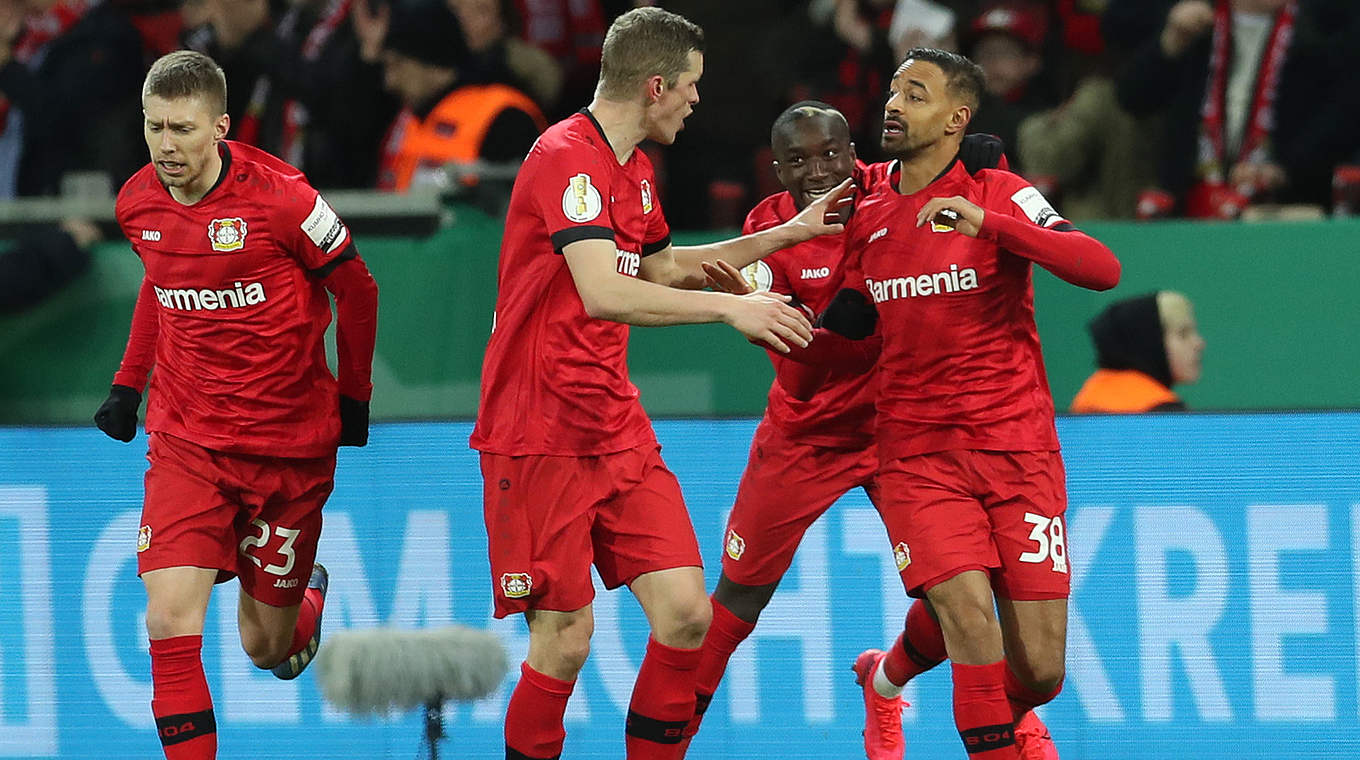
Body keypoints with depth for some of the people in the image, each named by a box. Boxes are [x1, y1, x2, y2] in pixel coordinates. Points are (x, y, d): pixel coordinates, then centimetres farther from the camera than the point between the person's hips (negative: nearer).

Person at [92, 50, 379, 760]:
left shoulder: (278, 197, -17)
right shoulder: (138, 204, -3)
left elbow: (356, 289, -2)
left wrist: (353, 399, 7)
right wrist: (129, 383, 16)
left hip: (290, 446, -2)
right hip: (185, 441, 2)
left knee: (267, 646, 10)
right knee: (171, 621, -18)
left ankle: (307, 593, 47)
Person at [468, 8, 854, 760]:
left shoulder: (635, 171, 13)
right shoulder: (567, 157, -17)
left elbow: (662, 268, 31)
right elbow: (602, 294, -30)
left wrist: (786, 234, 30)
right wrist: (731, 306, -31)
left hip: (618, 432, 8)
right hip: (541, 437, -8)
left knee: (685, 613, -3)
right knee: (565, 641, -7)